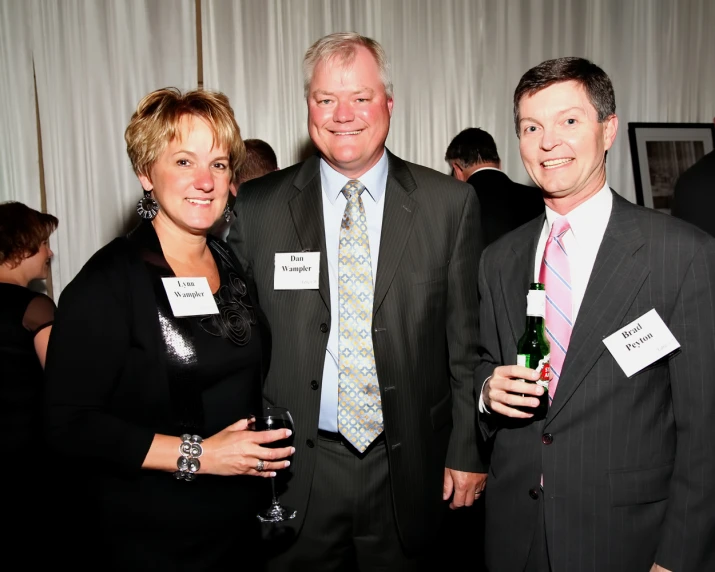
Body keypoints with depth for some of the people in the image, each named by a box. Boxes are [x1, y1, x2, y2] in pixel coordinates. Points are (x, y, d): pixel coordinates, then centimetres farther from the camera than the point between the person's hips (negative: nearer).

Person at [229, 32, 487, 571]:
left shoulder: (451, 203, -3)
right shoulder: (256, 207, -3)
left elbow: (467, 340, 0)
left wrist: (468, 450, 0)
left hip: (408, 468, 0)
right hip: (294, 474, 0)